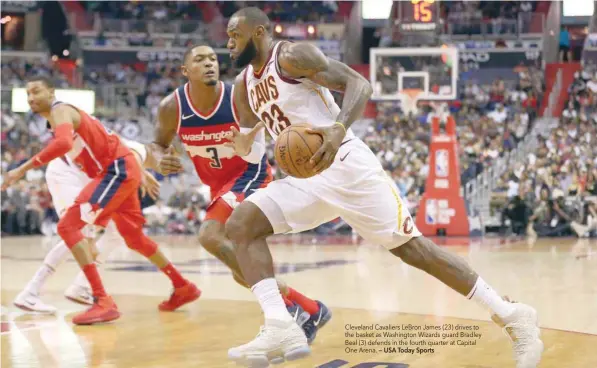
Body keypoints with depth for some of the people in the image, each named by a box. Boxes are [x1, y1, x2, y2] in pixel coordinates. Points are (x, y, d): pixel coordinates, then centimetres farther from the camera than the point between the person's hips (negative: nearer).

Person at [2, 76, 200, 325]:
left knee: (68, 226, -17)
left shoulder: (60, 111, -11)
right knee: (134, 237, 24)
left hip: (117, 170, -10)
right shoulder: (64, 115, 20)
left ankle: (103, 302, -23)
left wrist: (23, 169, -32)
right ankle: (183, 287, 38)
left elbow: (63, 144, -34)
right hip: (120, 170, 10)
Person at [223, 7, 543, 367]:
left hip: (346, 164, -8)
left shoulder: (293, 55, -8)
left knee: (410, 246, -8)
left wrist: (339, 129, -34)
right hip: (306, 175, 8)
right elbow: (245, 146, 26)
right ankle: (281, 329, -18)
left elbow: (359, 83, -17)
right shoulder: (244, 85, 15)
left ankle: (512, 316, 0)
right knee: (241, 224, -9)